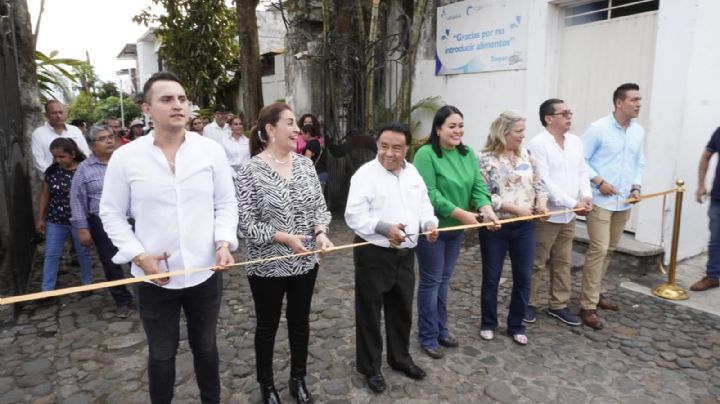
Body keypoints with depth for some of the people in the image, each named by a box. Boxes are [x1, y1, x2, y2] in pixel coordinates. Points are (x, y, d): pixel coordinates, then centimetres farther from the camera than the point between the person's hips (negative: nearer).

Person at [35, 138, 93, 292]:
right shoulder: (51, 171, 0)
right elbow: (44, 195, 8)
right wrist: (40, 218, 7)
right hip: (55, 221, 3)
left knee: (83, 253, 12)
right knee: (51, 255, 8)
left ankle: (87, 284, 29)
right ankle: (47, 290, 17)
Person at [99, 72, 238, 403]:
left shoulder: (211, 150, -4)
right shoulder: (125, 157, -6)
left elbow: (226, 204, 1)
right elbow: (112, 213, 1)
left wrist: (223, 243, -14)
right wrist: (138, 256, -11)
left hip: (205, 272, 1)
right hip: (155, 276, -1)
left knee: (205, 346, 20)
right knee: (161, 353, 17)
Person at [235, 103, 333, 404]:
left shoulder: (305, 163, 1)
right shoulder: (250, 170, -14)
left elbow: (319, 205, 5)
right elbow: (246, 223, -15)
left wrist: (321, 232, -13)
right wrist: (285, 238, -22)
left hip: (305, 261, 5)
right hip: (268, 265, -4)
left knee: (300, 322, 19)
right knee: (267, 326, 15)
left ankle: (298, 380, 40)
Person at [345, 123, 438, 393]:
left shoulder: (412, 173, 8)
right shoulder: (365, 173, -13)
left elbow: (423, 205, 14)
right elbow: (354, 216, -19)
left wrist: (430, 223, -6)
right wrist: (384, 227, -31)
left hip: (405, 254, 6)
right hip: (373, 254, -6)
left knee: (402, 310, 20)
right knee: (370, 312, 8)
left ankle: (400, 358, 40)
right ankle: (370, 367, 26)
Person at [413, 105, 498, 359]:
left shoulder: (468, 154, 4)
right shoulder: (426, 154, -17)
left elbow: (477, 186, -1)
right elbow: (429, 194, -23)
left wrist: (486, 208, -21)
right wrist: (461, 213, -25)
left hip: (456, 228, 7)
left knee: (444, 280, 18)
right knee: (431, 281, 4)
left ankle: (441, 330, 34)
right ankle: (428, 337, 20)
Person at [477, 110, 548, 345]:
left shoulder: (526, 155, 7)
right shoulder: (485, 158, -10)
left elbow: (539, 183, 11)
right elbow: (484, 195, -15)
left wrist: (541, 203, -9)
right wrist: (516, 208, -18)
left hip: (525, 226, 5)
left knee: (523, 277, 9)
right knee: (491, 277, 9)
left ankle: (516, 325, 27)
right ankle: (488, 323, 27)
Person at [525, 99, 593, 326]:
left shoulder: (576, 142, 10)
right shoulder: (538, 144, -14)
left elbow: (582, 172, 13)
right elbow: (544, 182, -20)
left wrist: (586, 196, -6)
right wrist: (573, 204, -19)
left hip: (568, 216, 7)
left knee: (563, 262, 15)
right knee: (536, 264, 5)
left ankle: (559, 305, 28)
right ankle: (529, 304, 20)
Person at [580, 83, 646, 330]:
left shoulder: (639, 132, 9)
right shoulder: (598, 128, -10)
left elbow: (639, 163, 16)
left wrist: (636, 186, 1)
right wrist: (598, 181, -17)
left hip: (624, 202, 7)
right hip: (600, 200, -7)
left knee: (609, 250, 14)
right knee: (599, 250, -10)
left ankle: (594, 293, 30)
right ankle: (588, 306, -3)